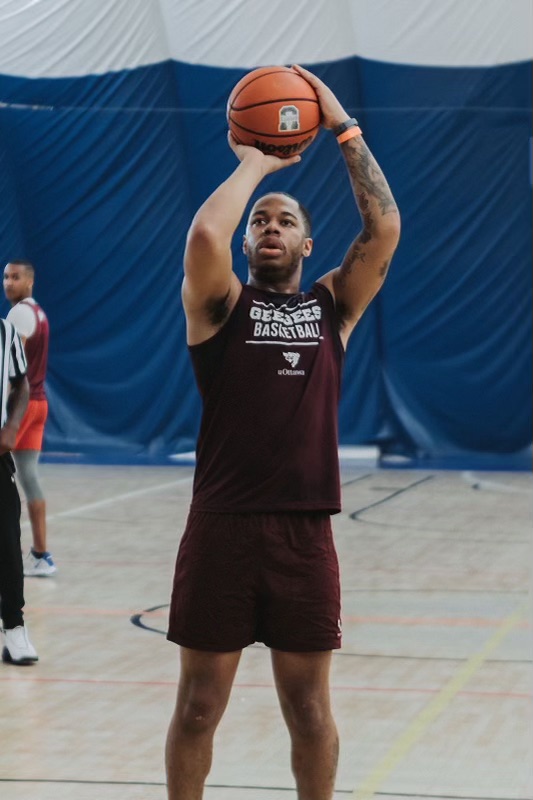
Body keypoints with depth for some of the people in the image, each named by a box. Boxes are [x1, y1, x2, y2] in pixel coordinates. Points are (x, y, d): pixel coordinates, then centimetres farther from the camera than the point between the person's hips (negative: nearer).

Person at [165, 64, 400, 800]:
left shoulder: (333, 306, 10)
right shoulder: (219, 305, 3)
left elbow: (384, 229, -4)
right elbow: (204, 232, -17)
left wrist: (344, 128, -3)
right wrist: (253, 164, -3)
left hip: (305, 532, 2)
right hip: (221, 528, -1)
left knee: (309, 706, 9)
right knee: (198, 705, 6)